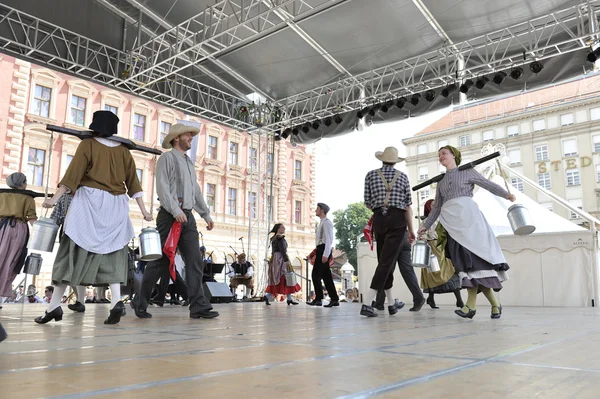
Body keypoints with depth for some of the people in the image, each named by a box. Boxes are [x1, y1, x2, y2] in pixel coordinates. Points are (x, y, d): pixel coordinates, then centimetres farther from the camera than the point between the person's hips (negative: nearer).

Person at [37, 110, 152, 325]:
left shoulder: (87, 144, 4)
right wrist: (143, 210, 8)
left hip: (90, 201, -3)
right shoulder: (123, 151, 13)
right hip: (116, 205, 3)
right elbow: (133, 182, 8)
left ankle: (54, 306, 1)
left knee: (73, 251, 0)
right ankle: (116, 301, -14)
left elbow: (73, 174, -6)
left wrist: (55, 198, -8)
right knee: (112, 253, 3)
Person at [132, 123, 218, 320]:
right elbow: (162, 187, -11)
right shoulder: (167, 157, 0)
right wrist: (176, 211, -20)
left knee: (195, 262, -2)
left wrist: (206, 215, 17)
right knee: (161, 261, -2)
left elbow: (196, 192, 23)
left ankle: (198, 306, -3)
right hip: (170, 216, -7)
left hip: (187, 217, 7)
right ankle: (139, 302, 15)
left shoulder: (189, 162, 23)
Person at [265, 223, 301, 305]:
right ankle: (289, 299, -4)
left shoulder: (274, 238, 18)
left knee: (275, 280, 8)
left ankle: (267, 296, -1)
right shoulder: (280, 238, -11)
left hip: (274, 259, 10)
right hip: (280, 258, -10)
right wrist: (287, 260, -22)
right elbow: (282, 250, -20)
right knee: (286, 278, -6)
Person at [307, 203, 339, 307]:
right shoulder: (322, 222, 20)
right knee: (326, 276, 8)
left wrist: (325, 254, -23)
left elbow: (328, 239, -17)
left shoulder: (326, 222, -9)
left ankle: (318, 299, -6)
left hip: (323, 250, -10)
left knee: (316, 275, -9)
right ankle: (334, 299, 9)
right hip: (321, 250, 10)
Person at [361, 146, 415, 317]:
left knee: (384, 260, 14)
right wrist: (411, 229, 11)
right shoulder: (402, 176, 6)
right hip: (397, 219, -2)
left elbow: (367, 203, 4)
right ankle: (367, 303, -16)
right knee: (387, 261, -5)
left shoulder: (371, 175, 6)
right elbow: (407, 206, 4)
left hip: (379, 219, 2)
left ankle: (392, 303, 23)